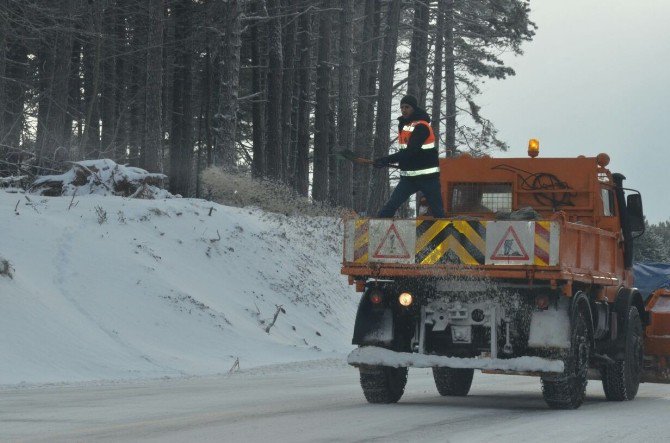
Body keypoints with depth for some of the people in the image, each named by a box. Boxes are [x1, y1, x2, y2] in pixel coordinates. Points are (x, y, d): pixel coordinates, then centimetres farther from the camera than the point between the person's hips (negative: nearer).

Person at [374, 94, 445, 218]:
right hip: (408, 177, 6)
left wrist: (387, 160, -27)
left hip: (428, 176, -6)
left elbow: (411, 151, -23)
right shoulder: (403, 123, 9)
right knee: (390, 206, -7)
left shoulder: (422, 126, -15)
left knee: (438, 211, -1)